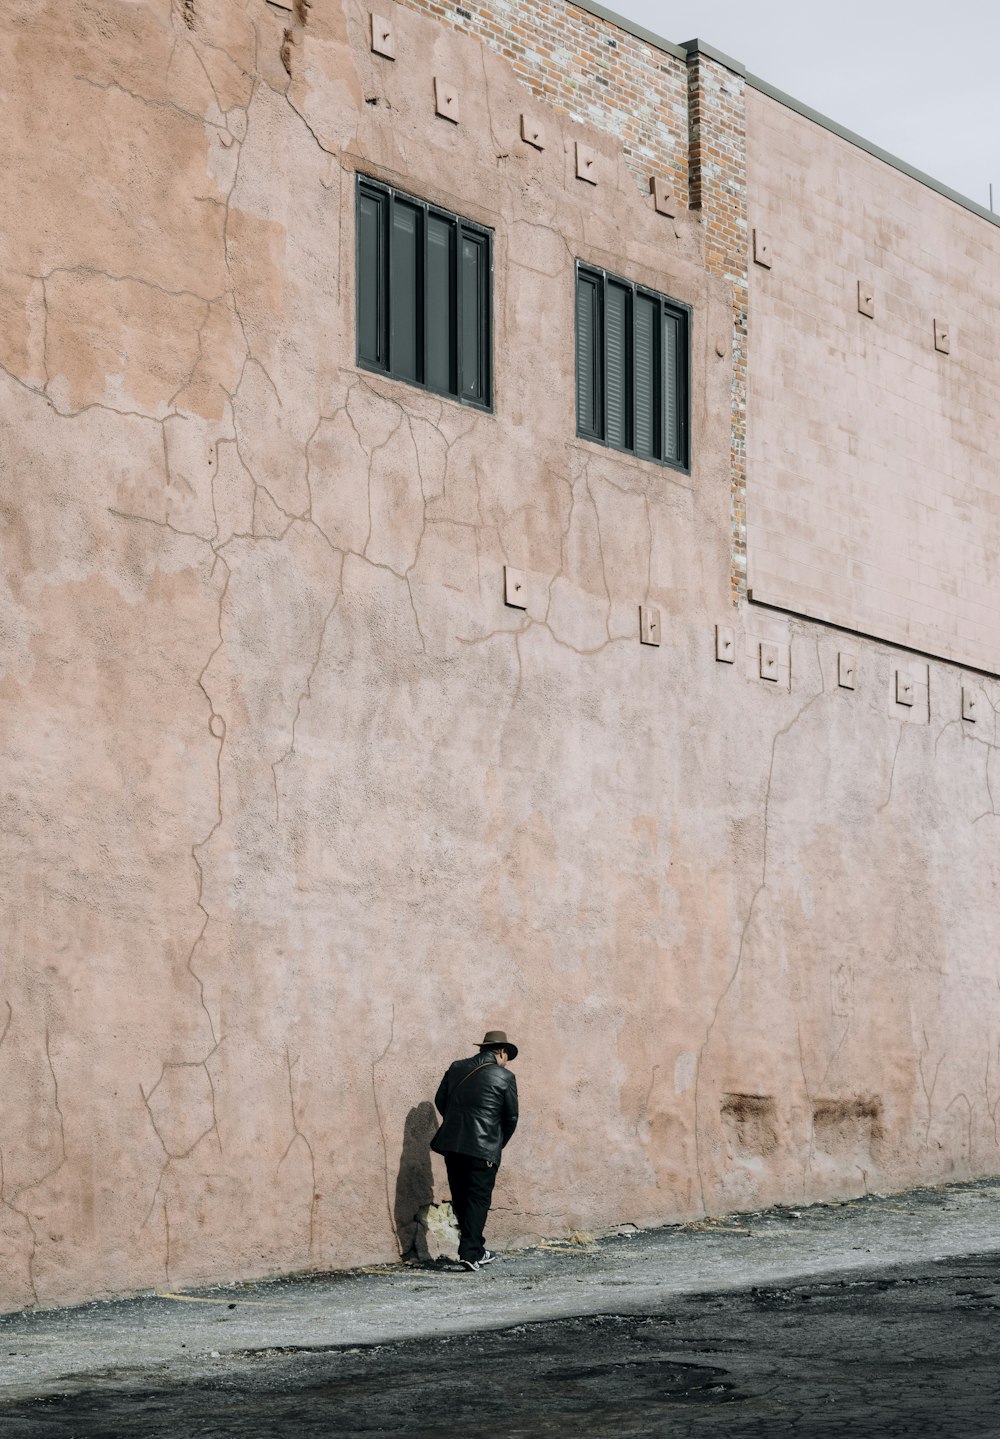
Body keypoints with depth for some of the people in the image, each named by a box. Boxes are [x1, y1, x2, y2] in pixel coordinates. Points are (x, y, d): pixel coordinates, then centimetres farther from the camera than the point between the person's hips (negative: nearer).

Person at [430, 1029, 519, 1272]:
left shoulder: (456, 1068, 9)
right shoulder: (504, 1077, -4)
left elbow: (440, 1101, 13)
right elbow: (511, 1117, 0)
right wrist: (498, 1145, 14)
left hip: (452, 1143, 5)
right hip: (483, 1147, -5)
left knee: (460, 1198, 14)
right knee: (478, 1198, 2)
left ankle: (475, 1249, 24)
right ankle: (470, 1252, -4)